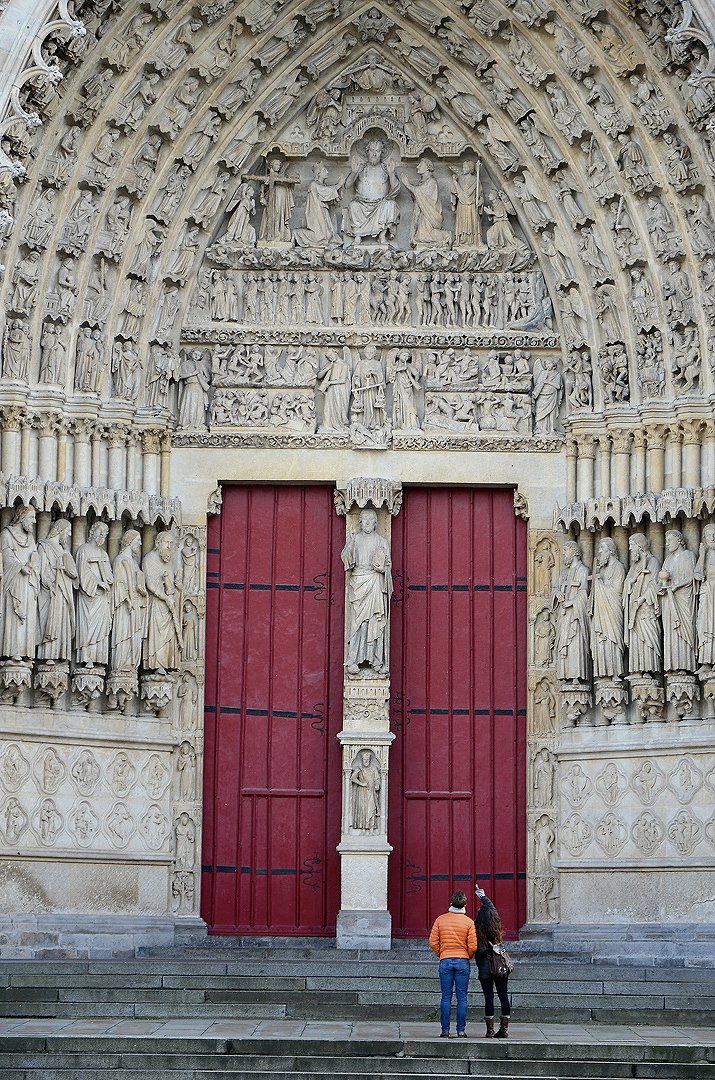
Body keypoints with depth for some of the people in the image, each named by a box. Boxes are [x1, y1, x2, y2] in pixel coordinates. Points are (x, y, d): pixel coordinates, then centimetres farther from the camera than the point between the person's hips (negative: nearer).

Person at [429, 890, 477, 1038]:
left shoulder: (440, 920, 1)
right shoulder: (469, 922, -3)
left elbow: (433, 941, 0)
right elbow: (473, 946, -6)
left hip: (445, 961, 1)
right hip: (463, 962, -1)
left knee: (446, 997, 3)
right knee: (462, 997, 3)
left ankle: (445, 1030, 0)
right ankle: (461, 1030, 1)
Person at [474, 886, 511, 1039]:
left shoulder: (478, 930, -9)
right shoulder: (497, 927, 5)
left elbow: (479, 951, -15)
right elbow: (492, 908, 23)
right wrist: (483, 897, 38)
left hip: (485, 968, -4)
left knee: (489, 997, -3)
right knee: (503, 996, 5)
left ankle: (490, 1030, -3)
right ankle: (504, 1029, 5)